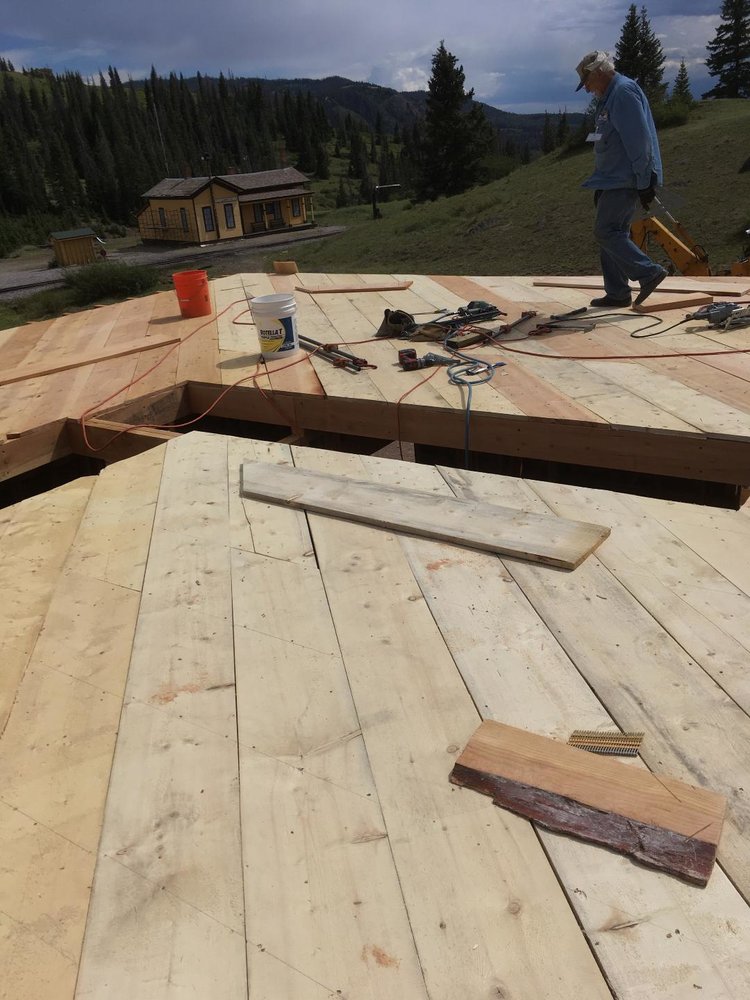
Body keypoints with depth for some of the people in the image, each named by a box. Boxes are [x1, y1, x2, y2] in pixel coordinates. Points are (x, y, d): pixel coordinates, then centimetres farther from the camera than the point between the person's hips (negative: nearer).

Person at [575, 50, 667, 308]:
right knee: (612, 233, 10)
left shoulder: (624, 92, -14)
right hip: (613, 181, 10)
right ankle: (616, 294, 13)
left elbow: (638, 140, -20)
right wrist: (600, 185, 24)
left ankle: (649, 272, -9)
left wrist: (644, 182, -22)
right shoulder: (609, 97, 19)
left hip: (624, 182, -10)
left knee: (606, 232, -13)